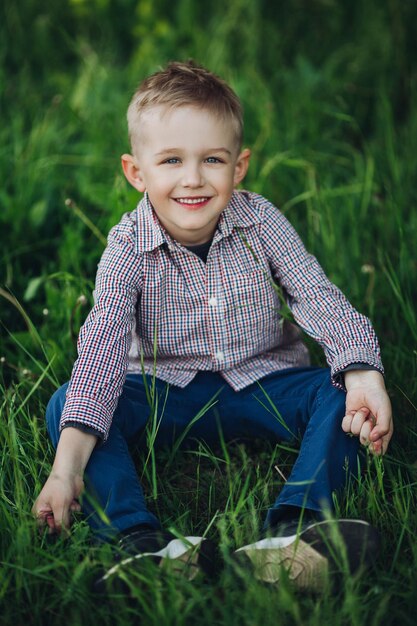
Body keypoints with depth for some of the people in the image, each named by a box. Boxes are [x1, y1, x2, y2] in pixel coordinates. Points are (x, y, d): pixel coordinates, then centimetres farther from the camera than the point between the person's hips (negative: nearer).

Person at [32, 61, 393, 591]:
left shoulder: (260, 222, -9)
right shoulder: (129, 248, -14)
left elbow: (319, 298, -15)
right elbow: (102, 345, -25)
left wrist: (363, 373, -35)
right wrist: (68, 466, -36)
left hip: (264, 384, 1)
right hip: (166, 394, -1)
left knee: (340, 394, -26)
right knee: (65, 406, -23)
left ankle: (292, 528, -45)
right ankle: (142, 542, -42)